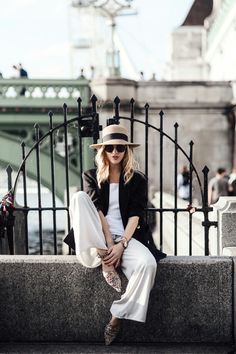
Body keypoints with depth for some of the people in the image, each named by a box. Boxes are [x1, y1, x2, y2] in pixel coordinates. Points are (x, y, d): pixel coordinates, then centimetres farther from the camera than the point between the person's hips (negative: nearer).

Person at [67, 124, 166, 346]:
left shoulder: (137, 180, 10)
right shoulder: (91, 176, 11)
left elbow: (135, 215, -2)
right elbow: (97, 209, -4)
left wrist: (121, 245, -18)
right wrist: (109, 242, -18)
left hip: (126, 237, 0)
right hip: (96, 239, 0)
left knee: (148, 263, -32)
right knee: (79, 197, -24)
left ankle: (117, 318, -14)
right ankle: (104, 260, -27)